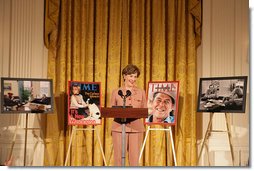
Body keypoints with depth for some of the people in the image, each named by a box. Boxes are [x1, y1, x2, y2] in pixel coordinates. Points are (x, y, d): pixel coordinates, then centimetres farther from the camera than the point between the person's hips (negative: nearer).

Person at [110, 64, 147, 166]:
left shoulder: (141, 92, 10)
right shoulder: (116, 92, 6)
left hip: (136, 128, 1)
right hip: (119, 127, -1)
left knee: (134, 157, 1)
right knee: (118, 157, -1)